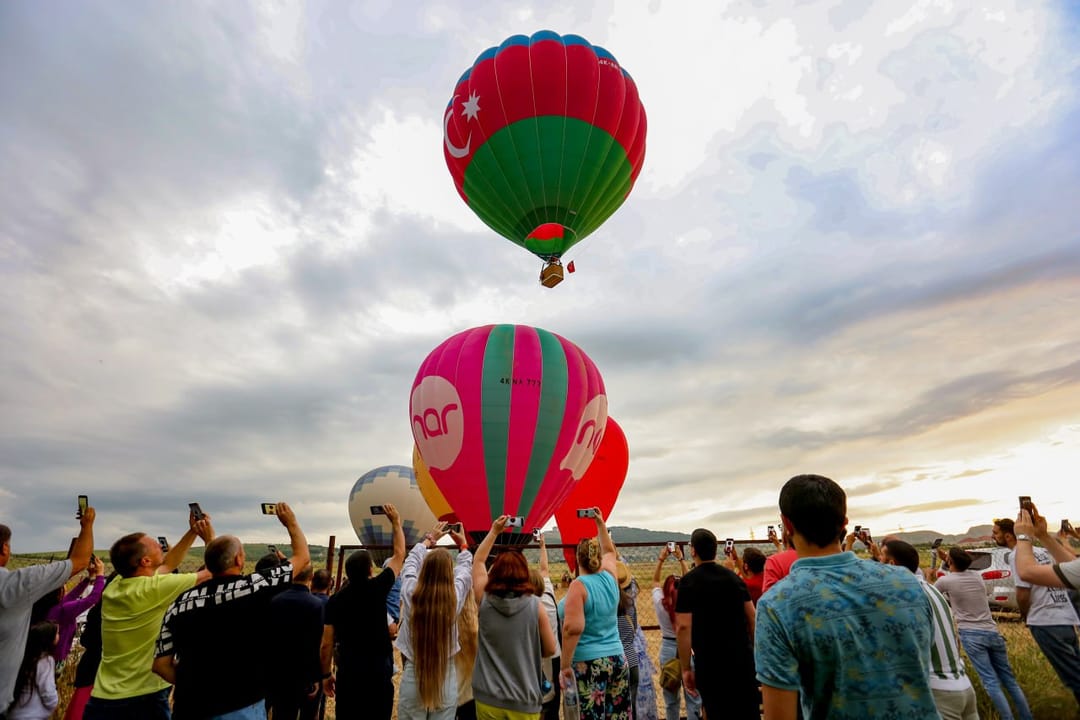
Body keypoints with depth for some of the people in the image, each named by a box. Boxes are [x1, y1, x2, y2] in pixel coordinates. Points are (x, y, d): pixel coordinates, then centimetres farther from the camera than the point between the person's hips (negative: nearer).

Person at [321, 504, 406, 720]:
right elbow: (399, 554, 1)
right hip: (379, 672, -3)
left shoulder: (335, 600, -2)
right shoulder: (376, 588, -10)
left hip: (347, 674, 3)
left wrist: (326, 674, 16)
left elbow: (326, 644, 1)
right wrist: (396, 521, 12)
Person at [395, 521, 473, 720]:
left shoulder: (411, 593, -15)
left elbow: (412, 561, 6)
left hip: (413, 677, 0)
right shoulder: (455, 597, -15)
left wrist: (429, 539, 21)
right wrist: (463, 545, 24)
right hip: (445, 679, 0)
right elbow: (464, 568, 6)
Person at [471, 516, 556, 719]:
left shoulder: (484, 601, -7)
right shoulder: (534, 605, -13)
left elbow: (478, 560, 8)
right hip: (524, 702, -1)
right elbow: (550, 649, -3)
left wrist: (494, 531, 13)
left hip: (488, 698, 2)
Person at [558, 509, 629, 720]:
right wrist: (600, 523, 29)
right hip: (617, 659, 7)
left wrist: (565, 665, -16)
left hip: (589, 663, -7)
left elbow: (573, 628, -23)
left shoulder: (578, 585, -14)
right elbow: (609, 551, 25)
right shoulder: (609, 577, 4)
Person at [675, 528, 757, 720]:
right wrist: (752, 649, 17)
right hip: (742, 656, 4)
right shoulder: (733, 576, 5)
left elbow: (683, 627, -15)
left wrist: (686, 668, -9)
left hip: (710, 661, -4)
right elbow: (752, 616, 7)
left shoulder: (689, 581, -10)